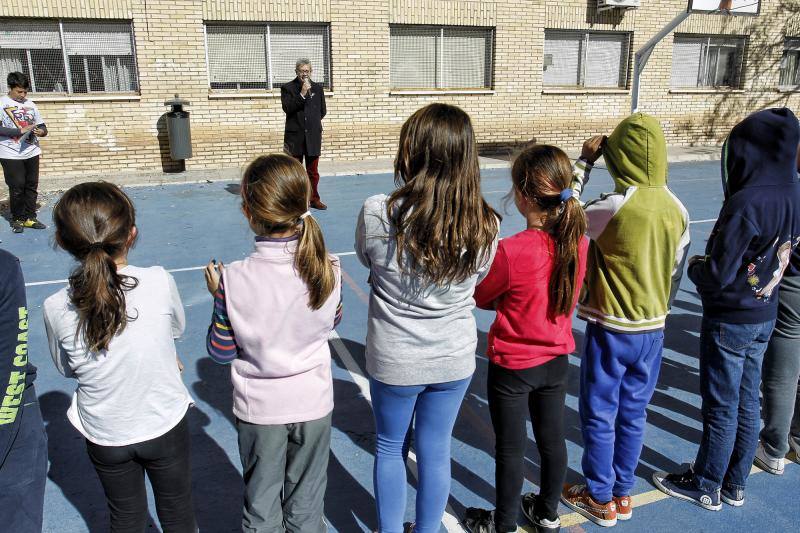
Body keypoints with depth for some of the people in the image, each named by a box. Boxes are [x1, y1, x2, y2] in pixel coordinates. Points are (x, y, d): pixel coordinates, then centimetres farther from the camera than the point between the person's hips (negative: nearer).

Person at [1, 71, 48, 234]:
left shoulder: (30, 104, 11)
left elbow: (42, 125, 14)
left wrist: (41, 131, -9)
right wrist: (20, 131, -23)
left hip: (31, 152, 5)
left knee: (32, 186, 8)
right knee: (17, 188, 0)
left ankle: (30, 217, 18)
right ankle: (17, 219, 14)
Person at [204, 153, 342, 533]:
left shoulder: (234, 280, -23)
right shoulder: (328, 269, -16)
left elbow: (220, 352, -10)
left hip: (259, 408, -1)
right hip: (313, 402, 2)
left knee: (261, 502, 22)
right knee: (306, 502, 22)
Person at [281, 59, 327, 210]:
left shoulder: (318, 88, 10)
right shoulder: (287, 88, 1)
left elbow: (322, 111, 16)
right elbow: (287, 108, -13)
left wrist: (313, 121, 11)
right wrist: (302, 94, -17)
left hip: (313, 135, 2)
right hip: (295, 136, -2)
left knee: (313, 171, 8)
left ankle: (314, 199, 17)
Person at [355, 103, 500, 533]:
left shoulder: (378, 213, -23)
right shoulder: (485, 224, -15)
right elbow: (476, 281, 1)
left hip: (394, 359, -2)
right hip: (455, 359, 2)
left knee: (390, 448, 22)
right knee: (435, 452, 20)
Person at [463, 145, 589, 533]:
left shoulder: (510, 251, -28)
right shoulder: (578, 243, -11)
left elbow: (481, 297, -11)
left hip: (512, 365, -5)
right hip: (557, 359, 6)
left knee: (510, 449, 13)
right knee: (552, 439, 22)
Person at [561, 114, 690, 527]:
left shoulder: (616, 206, -22)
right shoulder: (677, 209, -1)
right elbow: (675, 271, 9)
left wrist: (584, 162, -4)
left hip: (612, 330, -6)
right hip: (653, 329, 6)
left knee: (599, 416, 10)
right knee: (633, 415, 18)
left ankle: (600, 500, 25)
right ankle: (622, 494, 34)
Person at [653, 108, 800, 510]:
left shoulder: (748, 202, -26)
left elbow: (718, 275, -25)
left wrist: (695, 266, -4)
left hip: (729, 321, -8)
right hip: (764, 317, 8)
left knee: (721, 408, 7)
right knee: (746, 405, 18)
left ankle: (705, 486, 25)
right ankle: (734, 484, 34)